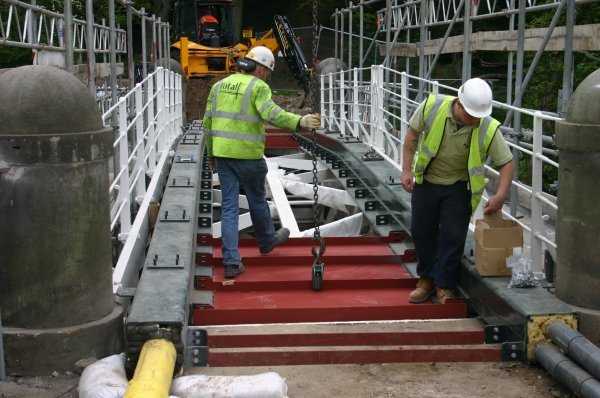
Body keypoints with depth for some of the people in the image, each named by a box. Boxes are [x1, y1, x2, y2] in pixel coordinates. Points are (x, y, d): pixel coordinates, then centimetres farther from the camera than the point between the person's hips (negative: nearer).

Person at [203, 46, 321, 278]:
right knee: (257, 200, 17)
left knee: (229, 206, 6)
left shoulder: (220, 85, 12)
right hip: (248, 154, -5)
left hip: (222, 152, 5)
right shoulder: (258, 87, -8)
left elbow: (208, 123, 14)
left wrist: (211, 155, 22)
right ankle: (267, 240, 41)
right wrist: (300, 122, -38)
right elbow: (271, 113, -28)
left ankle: (231, 262, 1)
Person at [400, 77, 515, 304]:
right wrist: (406, 170, -9)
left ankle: (444, 285, 12)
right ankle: (426, 279, 26)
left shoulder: (488, 129, -23)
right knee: (421, 231, 9)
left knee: (453, 236, -3)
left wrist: (501, 195, -27)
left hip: (459, 187, -2)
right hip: (426, 181, 2)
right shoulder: (432, 107, -22)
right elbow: (412, 134, -6)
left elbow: (507, 163, -15)